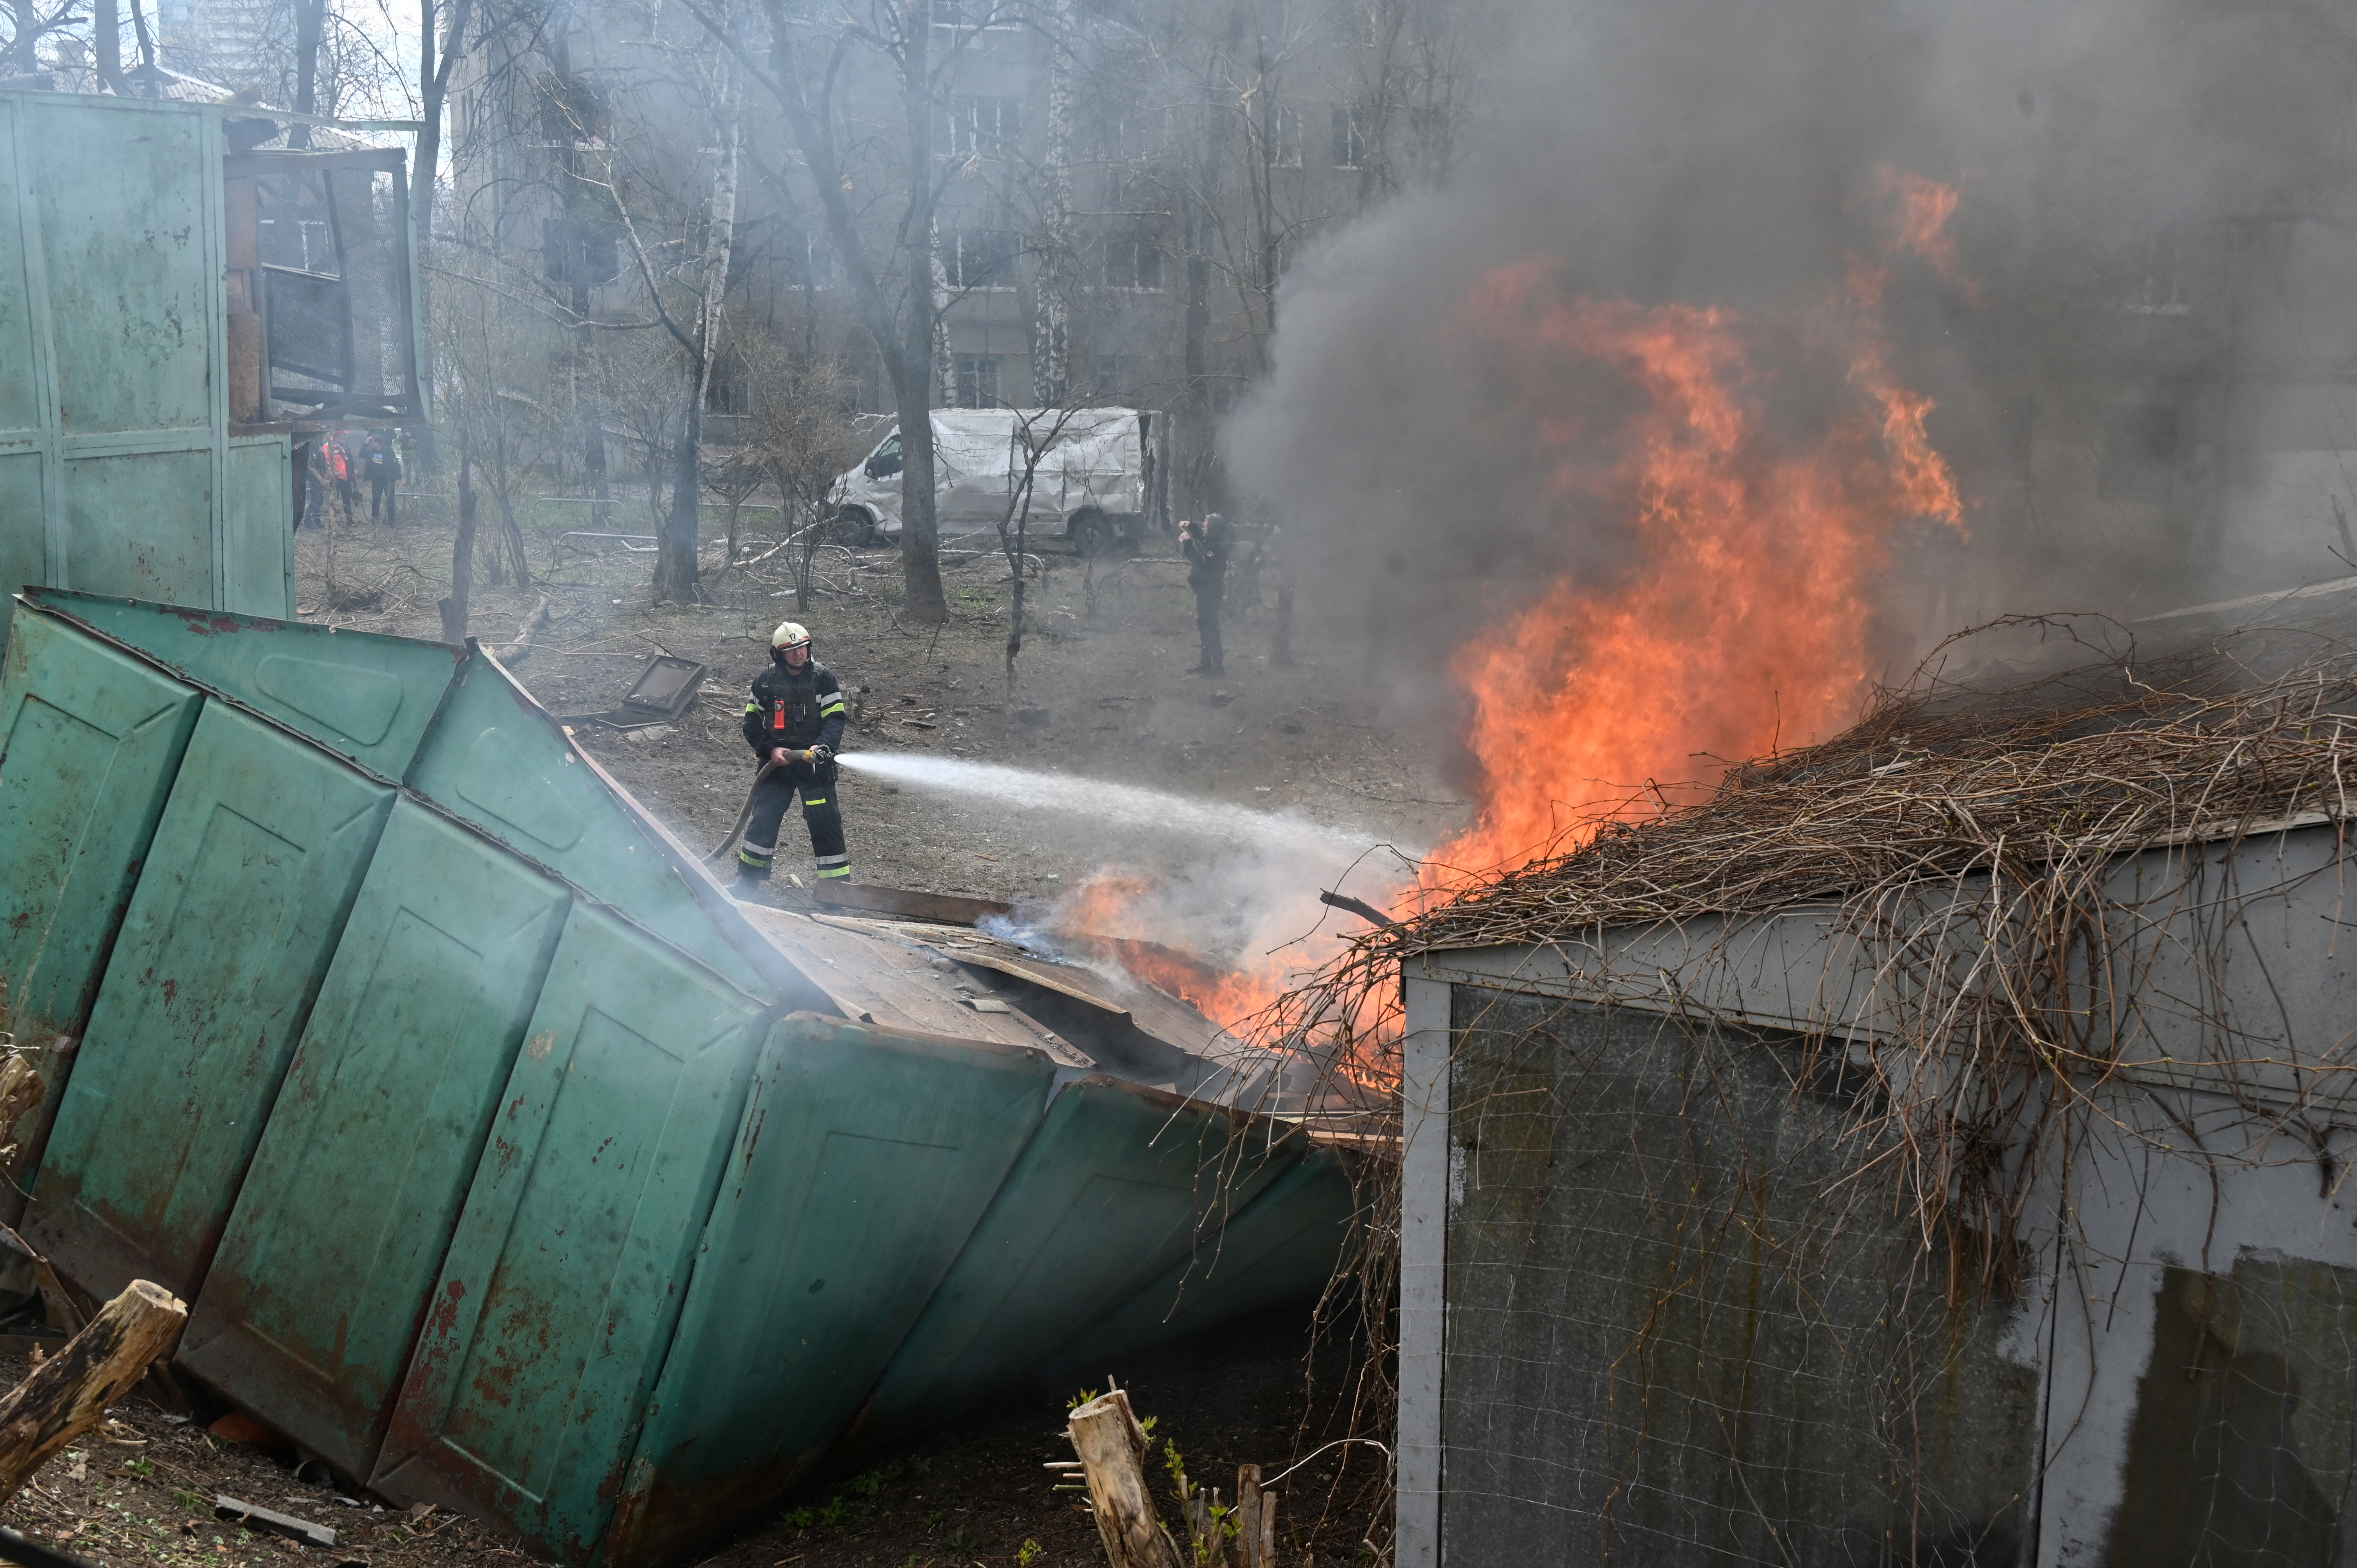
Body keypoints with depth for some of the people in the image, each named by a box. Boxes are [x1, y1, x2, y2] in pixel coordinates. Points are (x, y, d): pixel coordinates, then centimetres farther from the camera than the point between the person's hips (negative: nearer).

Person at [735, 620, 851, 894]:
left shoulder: (823, 678, -5)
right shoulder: (766, 681, 2)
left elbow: (835, 720, -10)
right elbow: (752, 723, 6)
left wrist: (823, 747, -28)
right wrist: (771, 749, -8)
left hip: (815, 765, -2)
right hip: (777, 763, 2)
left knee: (825, 824, -6)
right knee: (763, 820, 7)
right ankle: (747, 883, 21)